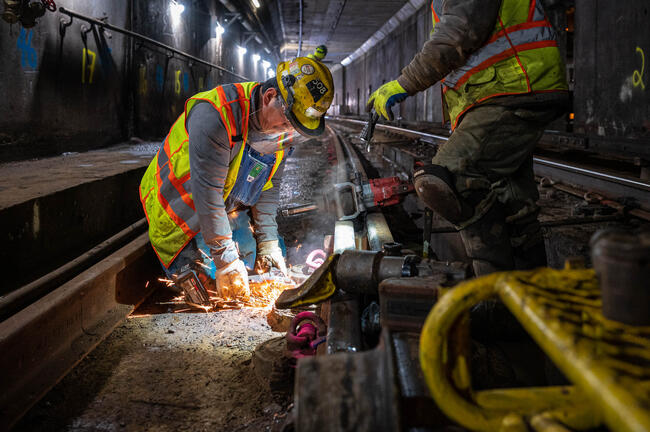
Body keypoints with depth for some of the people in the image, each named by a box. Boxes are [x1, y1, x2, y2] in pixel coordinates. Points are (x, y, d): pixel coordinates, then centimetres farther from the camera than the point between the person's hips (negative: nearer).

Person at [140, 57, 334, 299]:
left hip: (229, 212, 7)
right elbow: (206, 191, -34)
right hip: (182, 213, -7)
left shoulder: (281, 127, -9)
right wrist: (226, 262, -32)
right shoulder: (215, 115, -34)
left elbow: (269, 186, 1)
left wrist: (268, 242, -6)